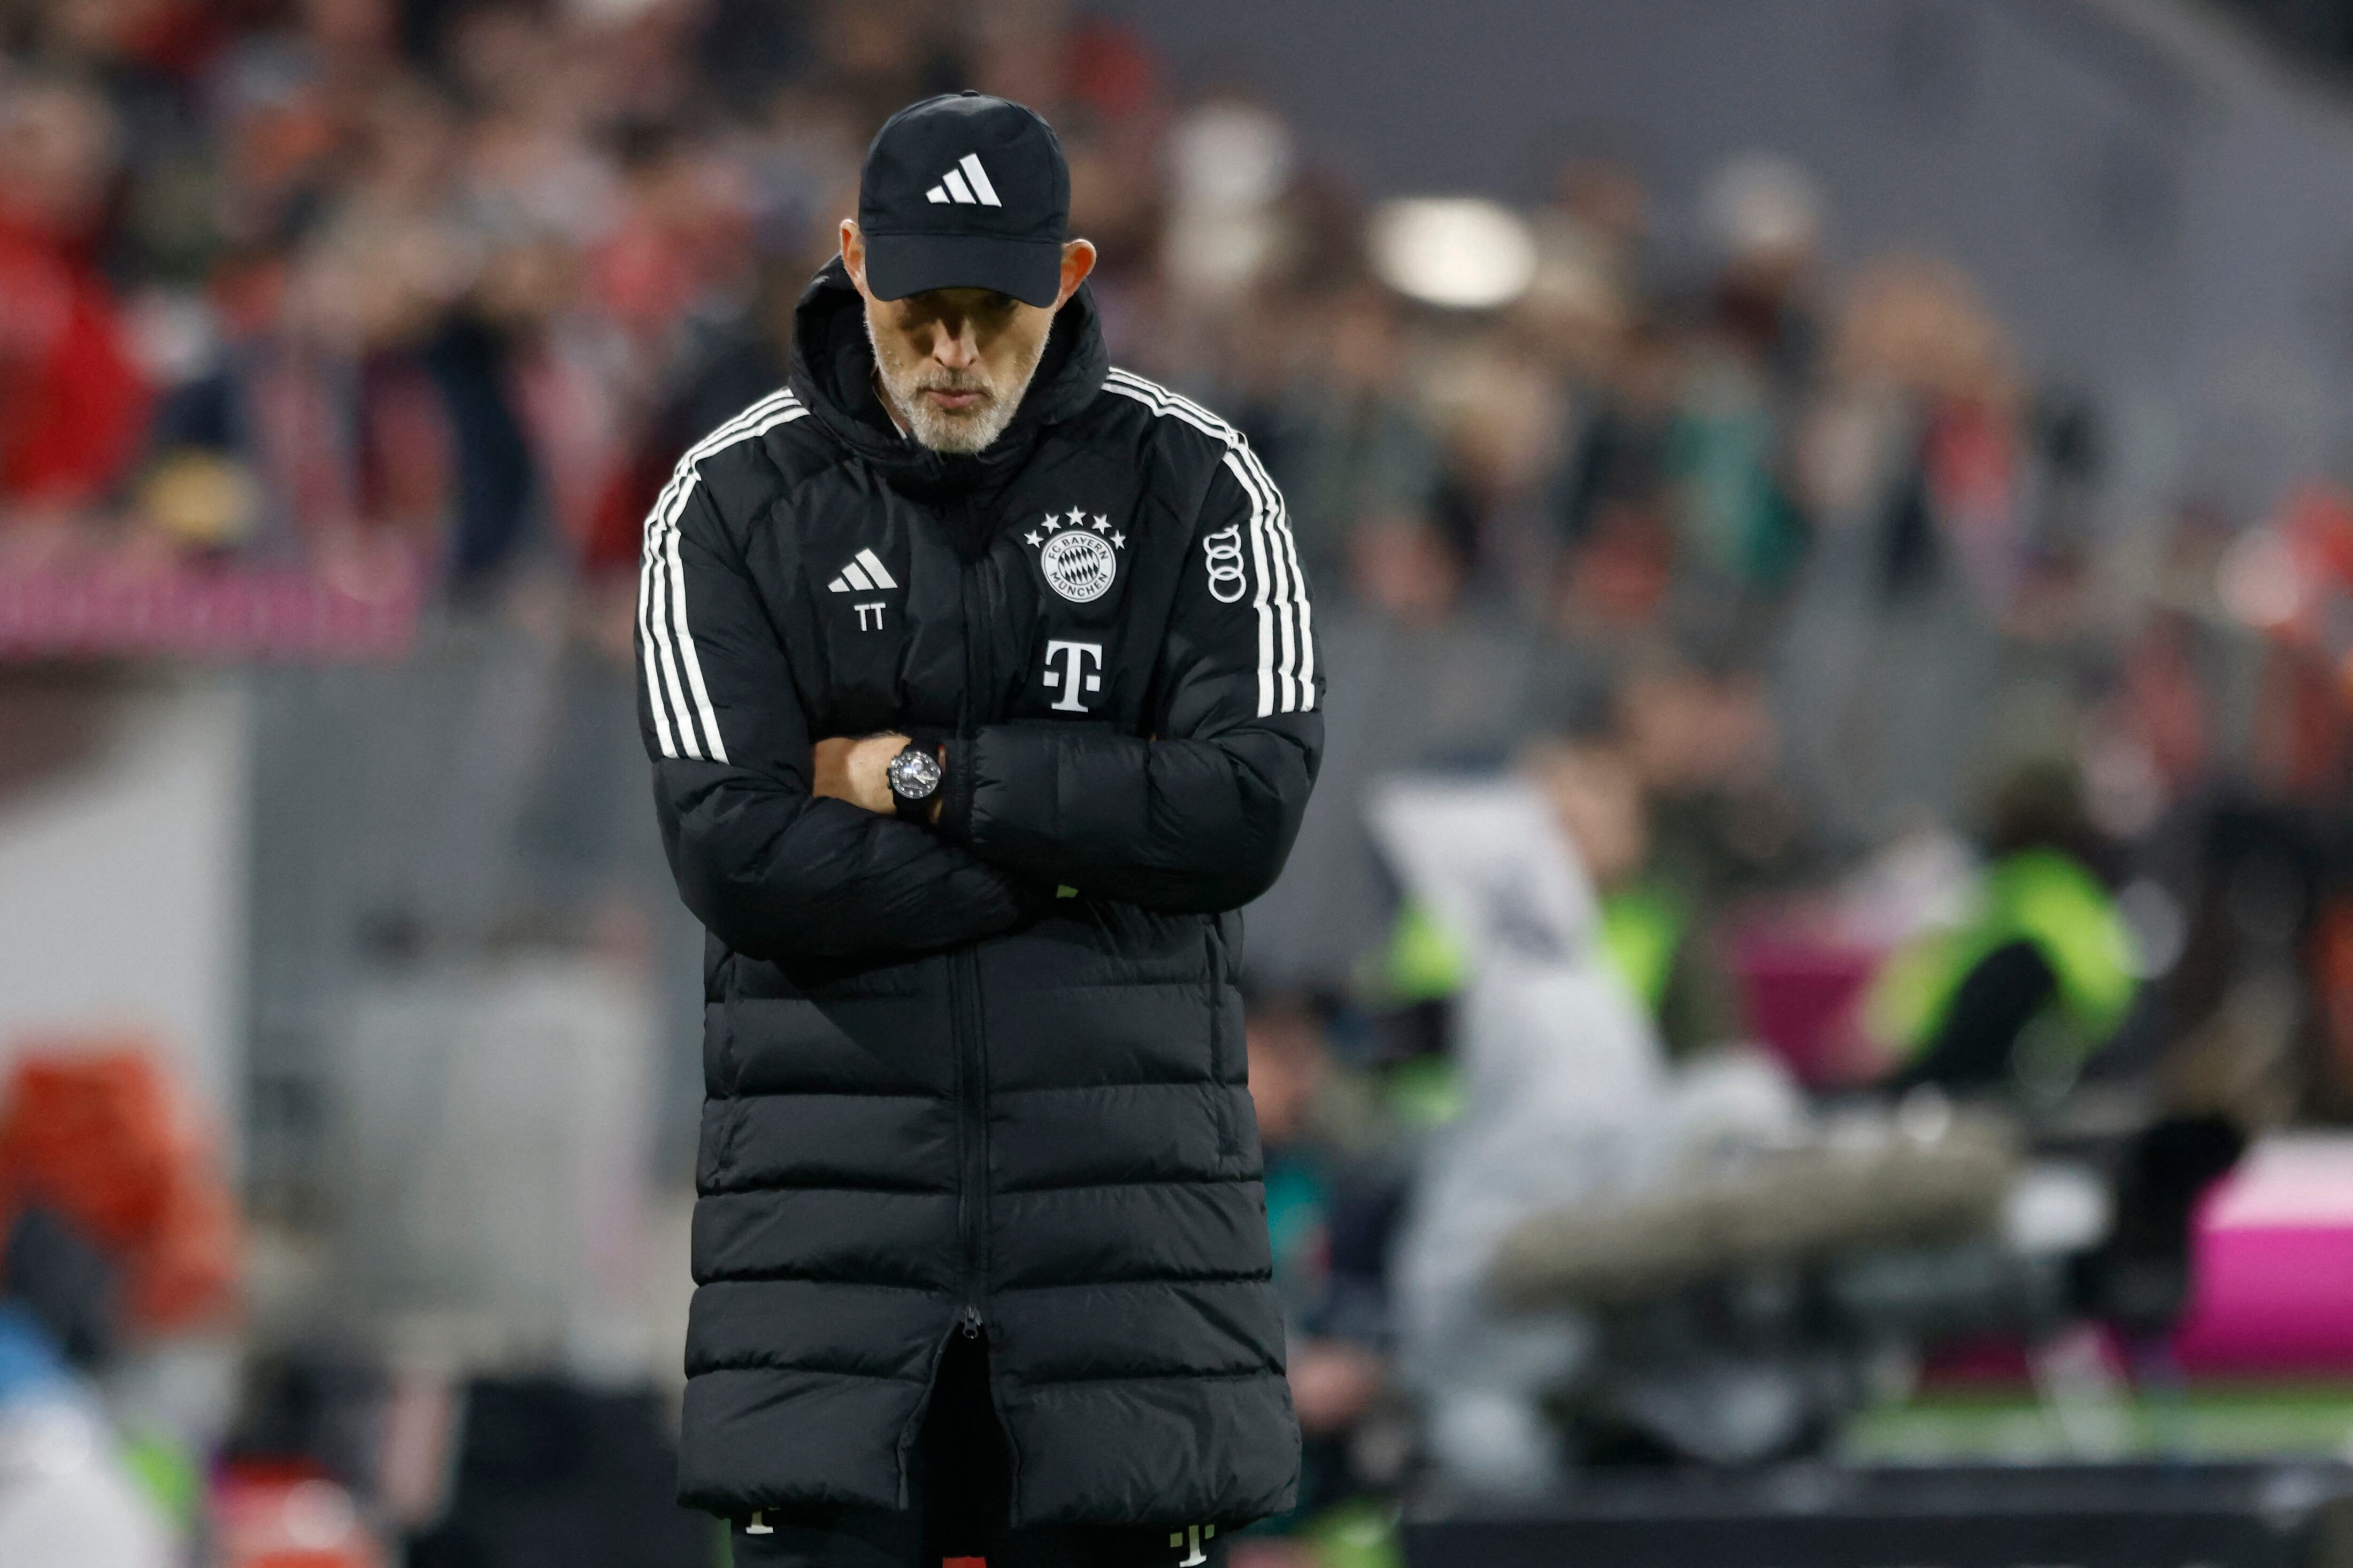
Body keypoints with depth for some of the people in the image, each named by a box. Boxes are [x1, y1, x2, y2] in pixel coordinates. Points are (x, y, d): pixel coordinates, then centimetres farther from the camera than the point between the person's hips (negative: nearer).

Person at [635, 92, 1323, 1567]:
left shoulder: (1191, 480, 2)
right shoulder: (731, 500, 0)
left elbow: (1251, 807, -9)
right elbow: (739, 857, -10)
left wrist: (929, 779, -11)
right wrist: (1087, 848, -10)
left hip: (1125, 1152, 0)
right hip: (832, 1153, 0)